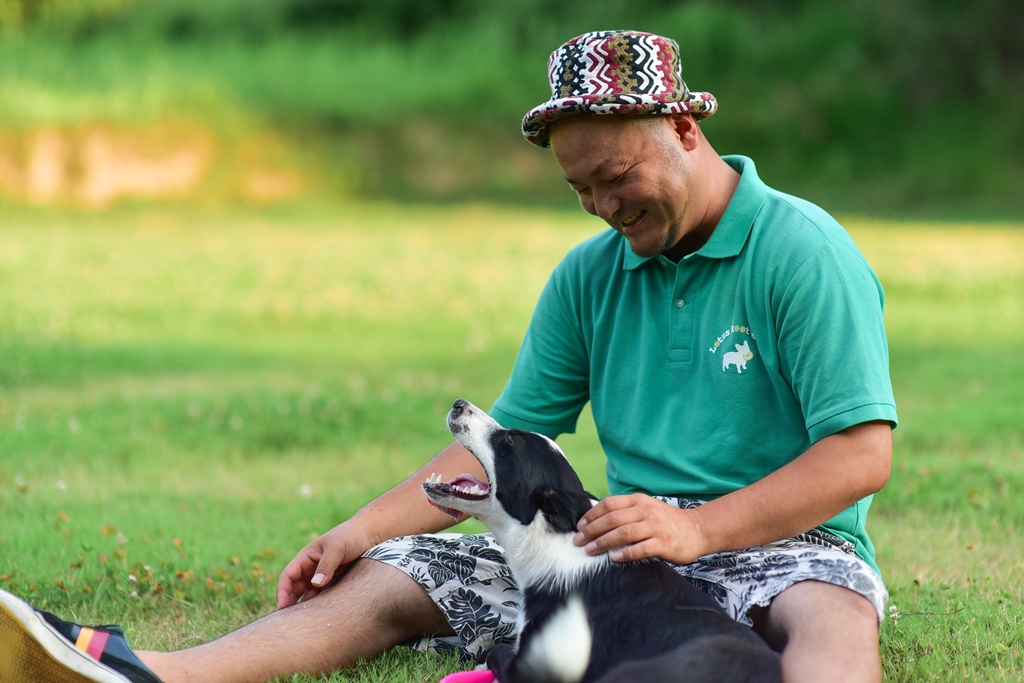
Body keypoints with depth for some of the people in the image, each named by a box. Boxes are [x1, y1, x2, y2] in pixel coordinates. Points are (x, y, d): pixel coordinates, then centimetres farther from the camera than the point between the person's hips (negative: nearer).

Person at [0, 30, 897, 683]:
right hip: (617, 557, 6)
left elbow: (862, 455, -15)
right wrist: (363, 528, 0)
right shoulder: (589, 276, 12)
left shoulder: (802, 251, -8)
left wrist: (697, 529, -25)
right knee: (389, 575, -8)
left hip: (779, 544, -5)